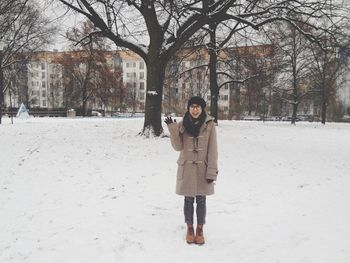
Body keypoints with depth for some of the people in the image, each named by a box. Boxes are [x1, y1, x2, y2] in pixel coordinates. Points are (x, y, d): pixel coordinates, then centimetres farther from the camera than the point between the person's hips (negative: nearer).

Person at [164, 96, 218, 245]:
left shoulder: (209, 125, -7)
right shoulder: (182, 125, -1)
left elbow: (212, 150, -7)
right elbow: (178, 146, -6)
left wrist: (212, 171, -10)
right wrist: (173, 129, -17)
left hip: (203, 169, -1)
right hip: (186, 168, 1)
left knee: (201, 200, 9)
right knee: (188, 200, 11)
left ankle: (200, 230, 27)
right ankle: (189, 229, 29)